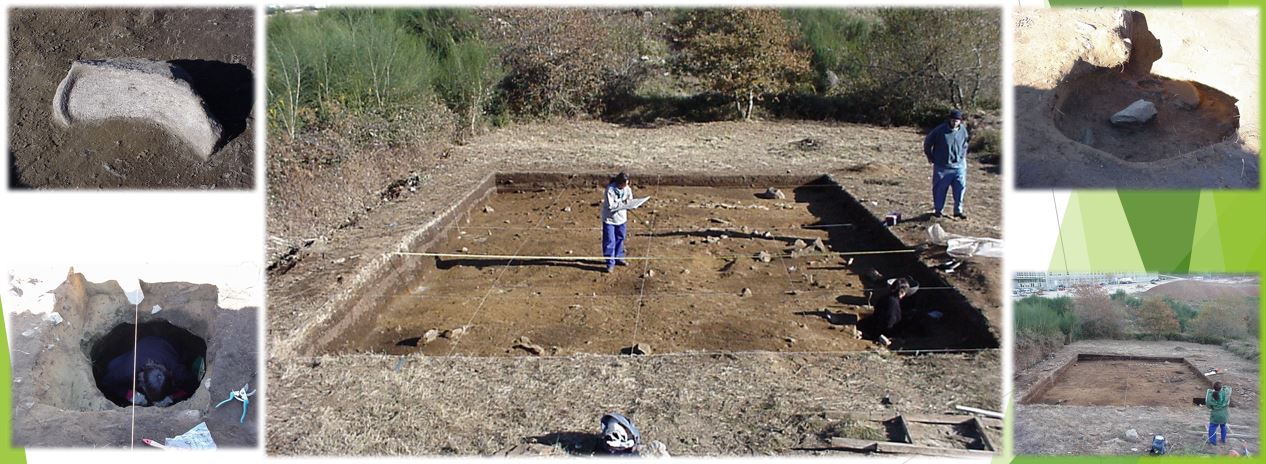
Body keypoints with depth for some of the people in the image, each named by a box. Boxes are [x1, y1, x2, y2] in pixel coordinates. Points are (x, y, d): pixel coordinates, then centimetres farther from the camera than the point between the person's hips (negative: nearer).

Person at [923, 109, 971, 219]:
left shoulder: (963, 130, 2)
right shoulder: (940, 130, -12)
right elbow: (927, 142, -1)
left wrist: (963, 156, 17)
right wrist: (930, 157, 3)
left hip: (959, 165, 3)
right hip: (942, 166, -3)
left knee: (960, 187, 2)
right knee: (939, 189, 5)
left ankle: (958, 210, 14)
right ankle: (937, 209, 20)